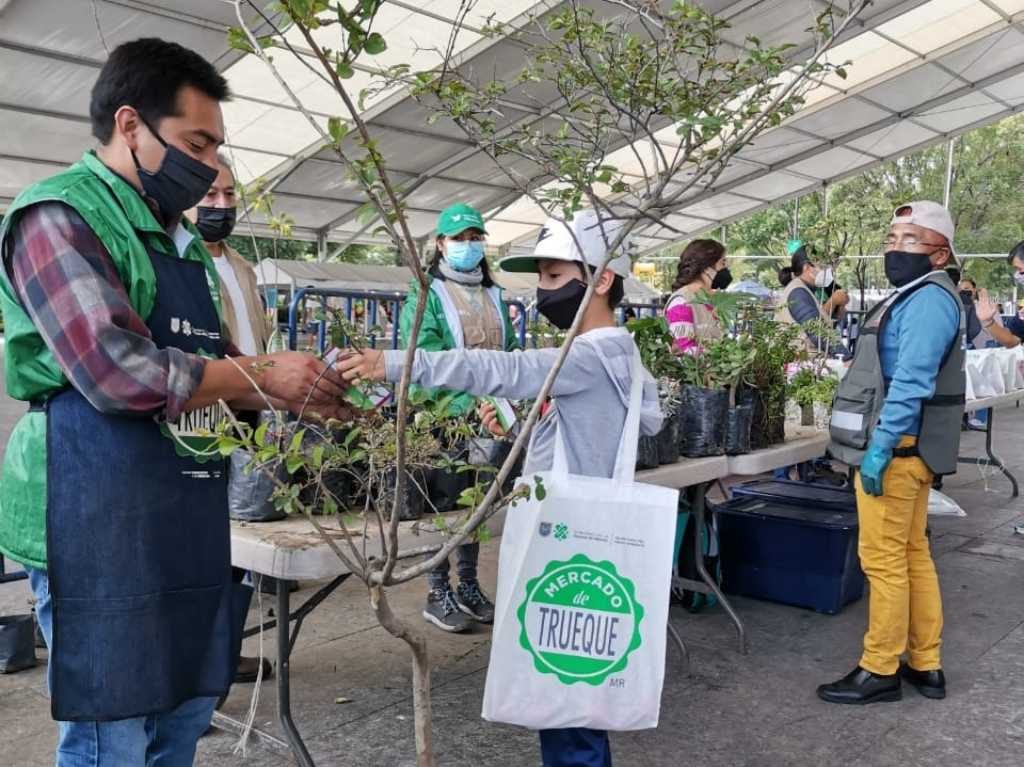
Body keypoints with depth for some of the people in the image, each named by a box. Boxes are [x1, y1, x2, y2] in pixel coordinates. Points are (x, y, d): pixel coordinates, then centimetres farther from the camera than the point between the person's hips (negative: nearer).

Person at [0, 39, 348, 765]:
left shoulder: (181, 239, 17)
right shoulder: (58, 216, -10)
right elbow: (120, 372, -22)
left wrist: (301, 390, 8)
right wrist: (263, 376, -12)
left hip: (189, 520, 9)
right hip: (99, 525, -8)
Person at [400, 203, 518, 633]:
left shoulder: (494, 297, 17)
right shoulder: (426, 293, -1)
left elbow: (509, 350, 17)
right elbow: (416, 350, -13)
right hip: (442, 416, -6)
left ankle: (468, 585, 24)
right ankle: (438, 593, 11)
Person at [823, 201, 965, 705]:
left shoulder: (929, 300, -15)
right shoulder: (915, 298, 19)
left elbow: (910, 384, -25)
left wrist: (880, 447, -27)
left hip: (896, 450, -11)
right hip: (906, 450, 11)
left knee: (884, 561, -4)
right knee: (912, 556, 15)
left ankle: (880, 672, 7)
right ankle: (926, 665, 25)